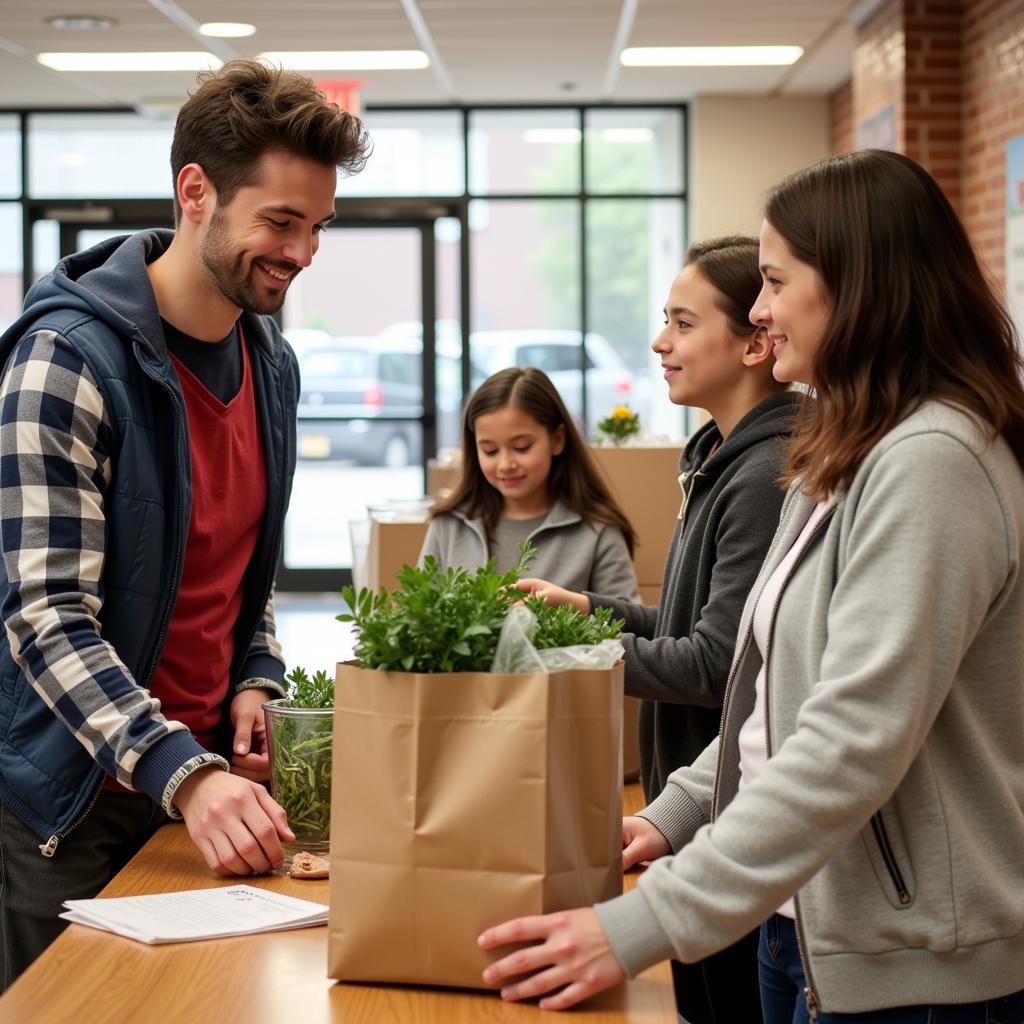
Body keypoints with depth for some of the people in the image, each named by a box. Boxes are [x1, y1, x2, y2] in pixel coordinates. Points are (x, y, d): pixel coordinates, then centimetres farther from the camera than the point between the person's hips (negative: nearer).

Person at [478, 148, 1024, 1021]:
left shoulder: (929, 465, -20)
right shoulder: (848, 461, 11)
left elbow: (855, 743, -27)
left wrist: (646, 925, -28)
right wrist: (676, 812, 9)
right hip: (808, 919, 9)